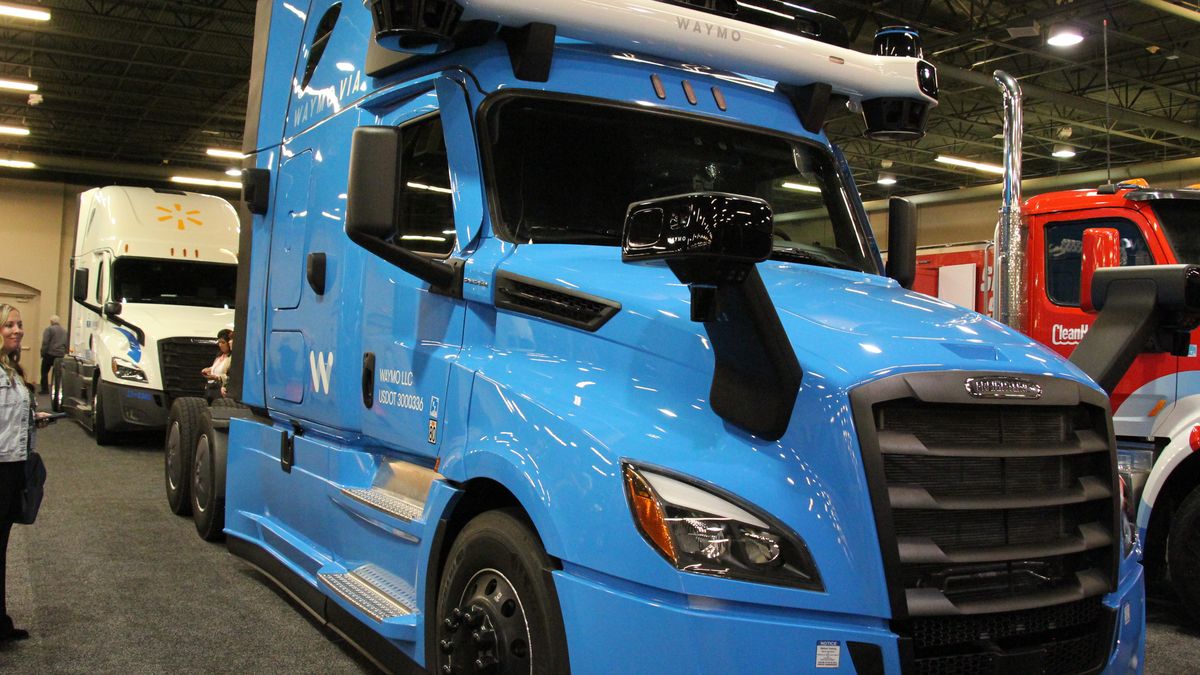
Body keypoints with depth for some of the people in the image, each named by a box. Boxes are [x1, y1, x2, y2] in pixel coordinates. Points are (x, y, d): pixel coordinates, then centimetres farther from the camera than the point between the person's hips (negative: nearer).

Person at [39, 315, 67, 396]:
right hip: (60, 355, 5)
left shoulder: (49, 329, -7)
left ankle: (45, 389, 1)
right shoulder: (64, 330, 10)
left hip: (50, 353, -5)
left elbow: (45, 342, -12)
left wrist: (43, 353, -5)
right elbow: (67, 343, 9)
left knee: (44, 372, 4)